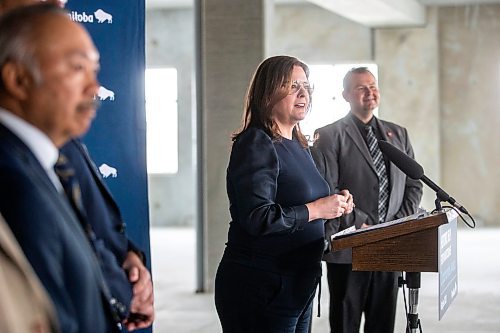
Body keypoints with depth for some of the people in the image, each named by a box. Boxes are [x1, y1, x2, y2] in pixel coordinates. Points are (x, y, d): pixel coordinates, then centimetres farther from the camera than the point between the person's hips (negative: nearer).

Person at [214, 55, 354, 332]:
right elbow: (257, 218, -25)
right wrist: (317, 209, -18)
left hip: (299, 286, 9)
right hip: (262, 288, -9)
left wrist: (335, 204, 3)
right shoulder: (257, 145, -15)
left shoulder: (298, 146, 13)